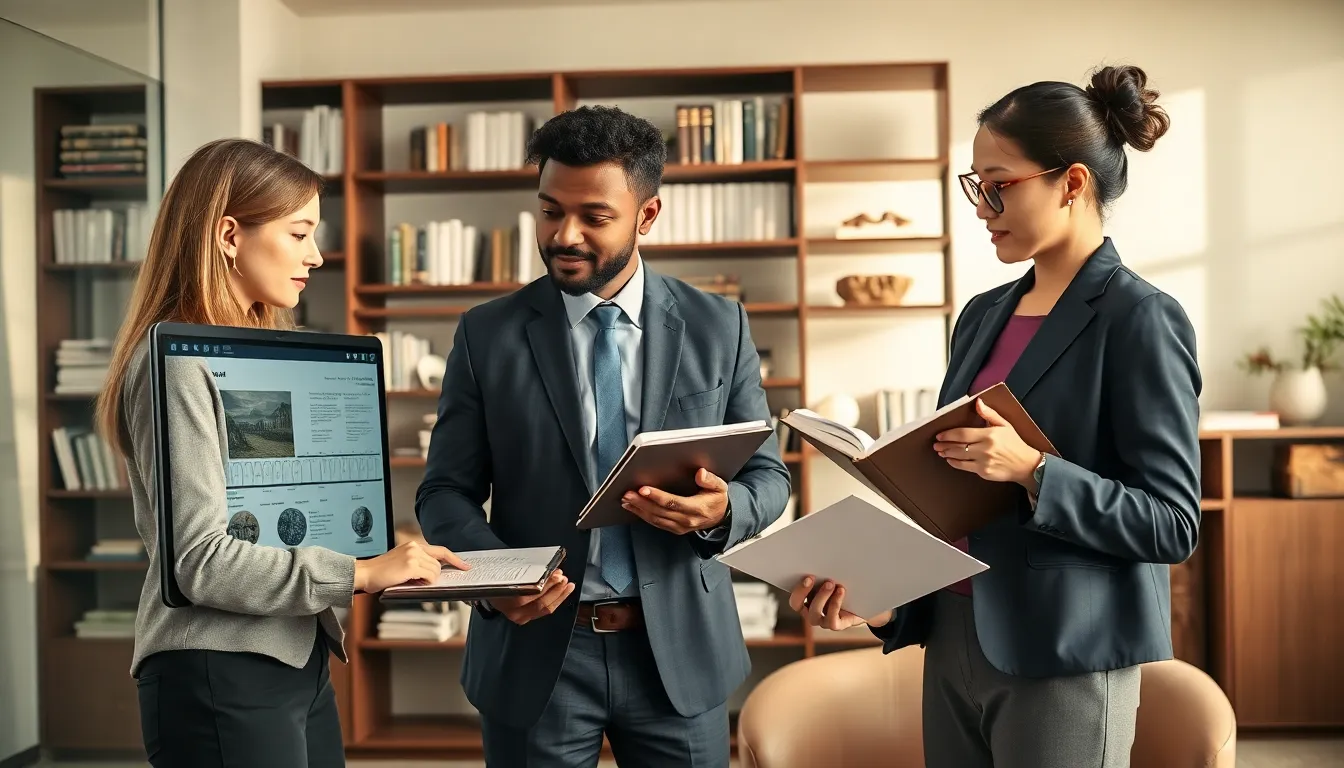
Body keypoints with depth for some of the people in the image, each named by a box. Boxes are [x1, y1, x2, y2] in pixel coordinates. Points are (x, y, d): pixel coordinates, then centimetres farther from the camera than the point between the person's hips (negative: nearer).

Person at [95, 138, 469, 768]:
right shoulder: (179, 362, -13)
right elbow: (200, 559, -19)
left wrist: (392, 567, 2)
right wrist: (357, 574, -19)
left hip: (297, 663, 8)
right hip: (220, 676, -8)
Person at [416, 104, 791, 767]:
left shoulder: (718, 327, 1)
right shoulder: (487, 335, -1)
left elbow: (767, 474, 5)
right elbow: (445, 490, 1)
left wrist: (722, 510, -18)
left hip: (681, 650, 1)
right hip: (536, 649, -1)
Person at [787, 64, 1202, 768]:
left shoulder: (1139, 321, -11)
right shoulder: (983, 316, 10)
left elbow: (1173, 523, -13)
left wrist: (1032, 470, -24)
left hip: (1063, 663, -6)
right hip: (953, 643, 7)